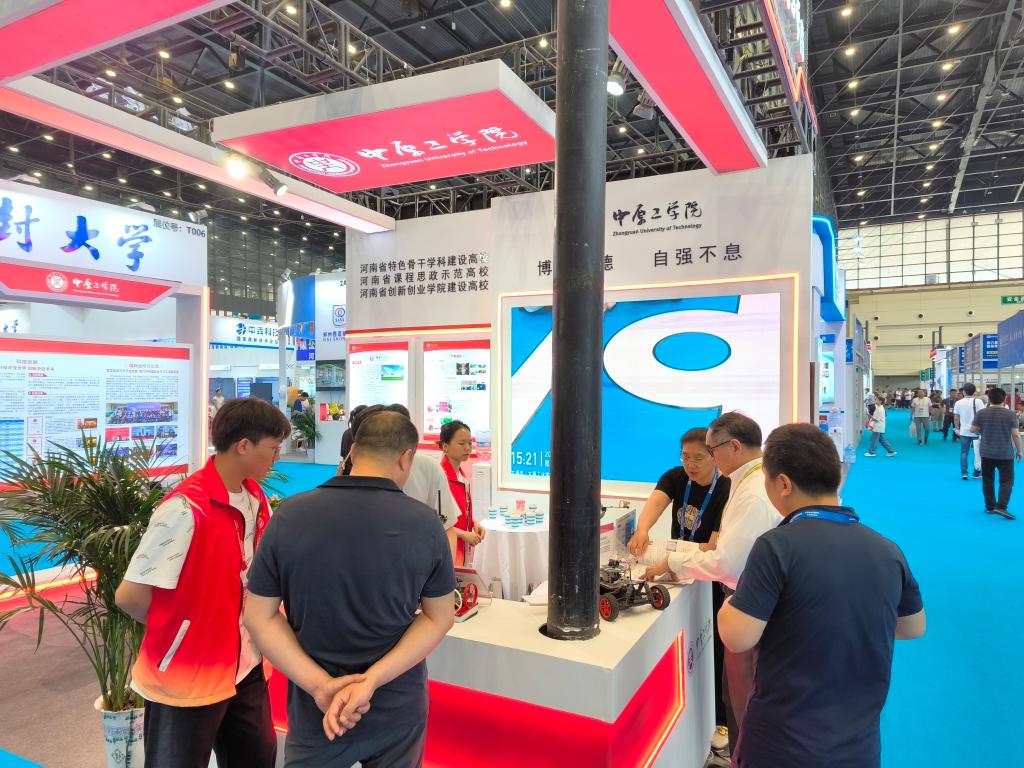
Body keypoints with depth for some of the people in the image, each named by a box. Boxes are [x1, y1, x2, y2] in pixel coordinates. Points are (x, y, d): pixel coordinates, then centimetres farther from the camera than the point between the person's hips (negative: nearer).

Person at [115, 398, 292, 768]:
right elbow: (130, 595, -20)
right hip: (187, 678, -7)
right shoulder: (186, 508, -24)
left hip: (244, 666, 7)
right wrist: (178, 632, -5)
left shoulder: (256, 497, -1)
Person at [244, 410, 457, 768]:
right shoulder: (426, 524, -14)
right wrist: (371, 681, -13)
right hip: (399, 710, 1)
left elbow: (258, 616, -9)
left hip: (316, 710, 0)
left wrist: (321, 686, -13)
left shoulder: (289, 515, -13)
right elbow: (440, 617, -8)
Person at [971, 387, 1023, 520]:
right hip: (1005, 453, -2)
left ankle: (990, 506, 17)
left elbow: (973, 430, 2)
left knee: (988, 480, 12)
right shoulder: (1010, 414, -9)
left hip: (986, 453, 2)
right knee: (1006, 480, 2)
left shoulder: (981, 413, -4)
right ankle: (1001, 507, -12)